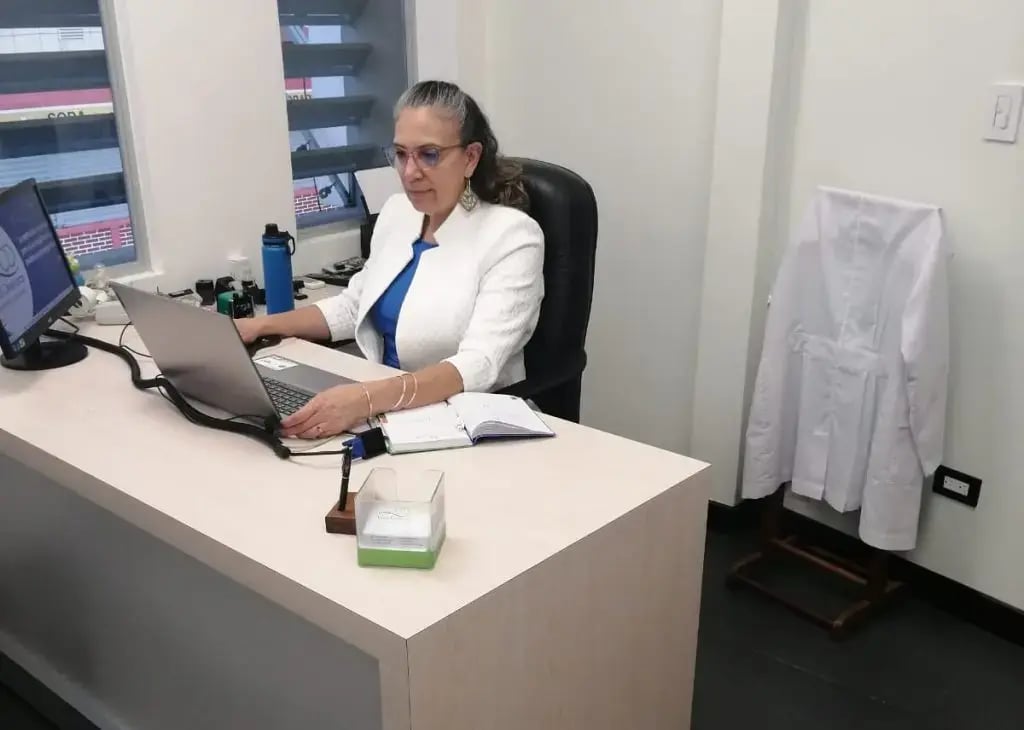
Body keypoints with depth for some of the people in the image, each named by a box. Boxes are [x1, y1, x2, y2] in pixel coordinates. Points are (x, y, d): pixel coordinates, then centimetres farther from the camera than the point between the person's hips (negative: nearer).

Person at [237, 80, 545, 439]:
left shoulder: (512, 236, -16)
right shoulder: (397, 211, 5)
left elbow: (478, 365, -27)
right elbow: (353, 306, 18)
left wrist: (368, 399, -41)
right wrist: (262, 326, 6)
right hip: (386, 411, 6)